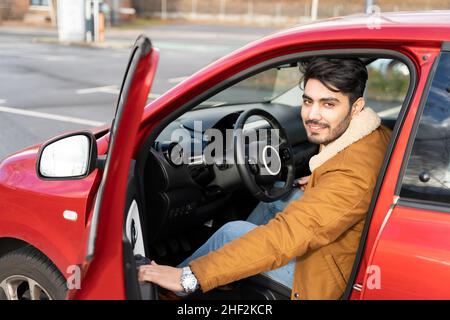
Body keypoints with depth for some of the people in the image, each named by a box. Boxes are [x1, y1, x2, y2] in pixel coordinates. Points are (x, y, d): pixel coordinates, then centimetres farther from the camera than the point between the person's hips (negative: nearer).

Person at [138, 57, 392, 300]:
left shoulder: (352, 175, -35)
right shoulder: (376, 133, -7)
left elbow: (285, 236, -40)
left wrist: (189, 277, -40)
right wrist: (317, 182, 8)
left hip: (327, 274, -9)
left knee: (232, 232, -7)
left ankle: (176, 288, 17)